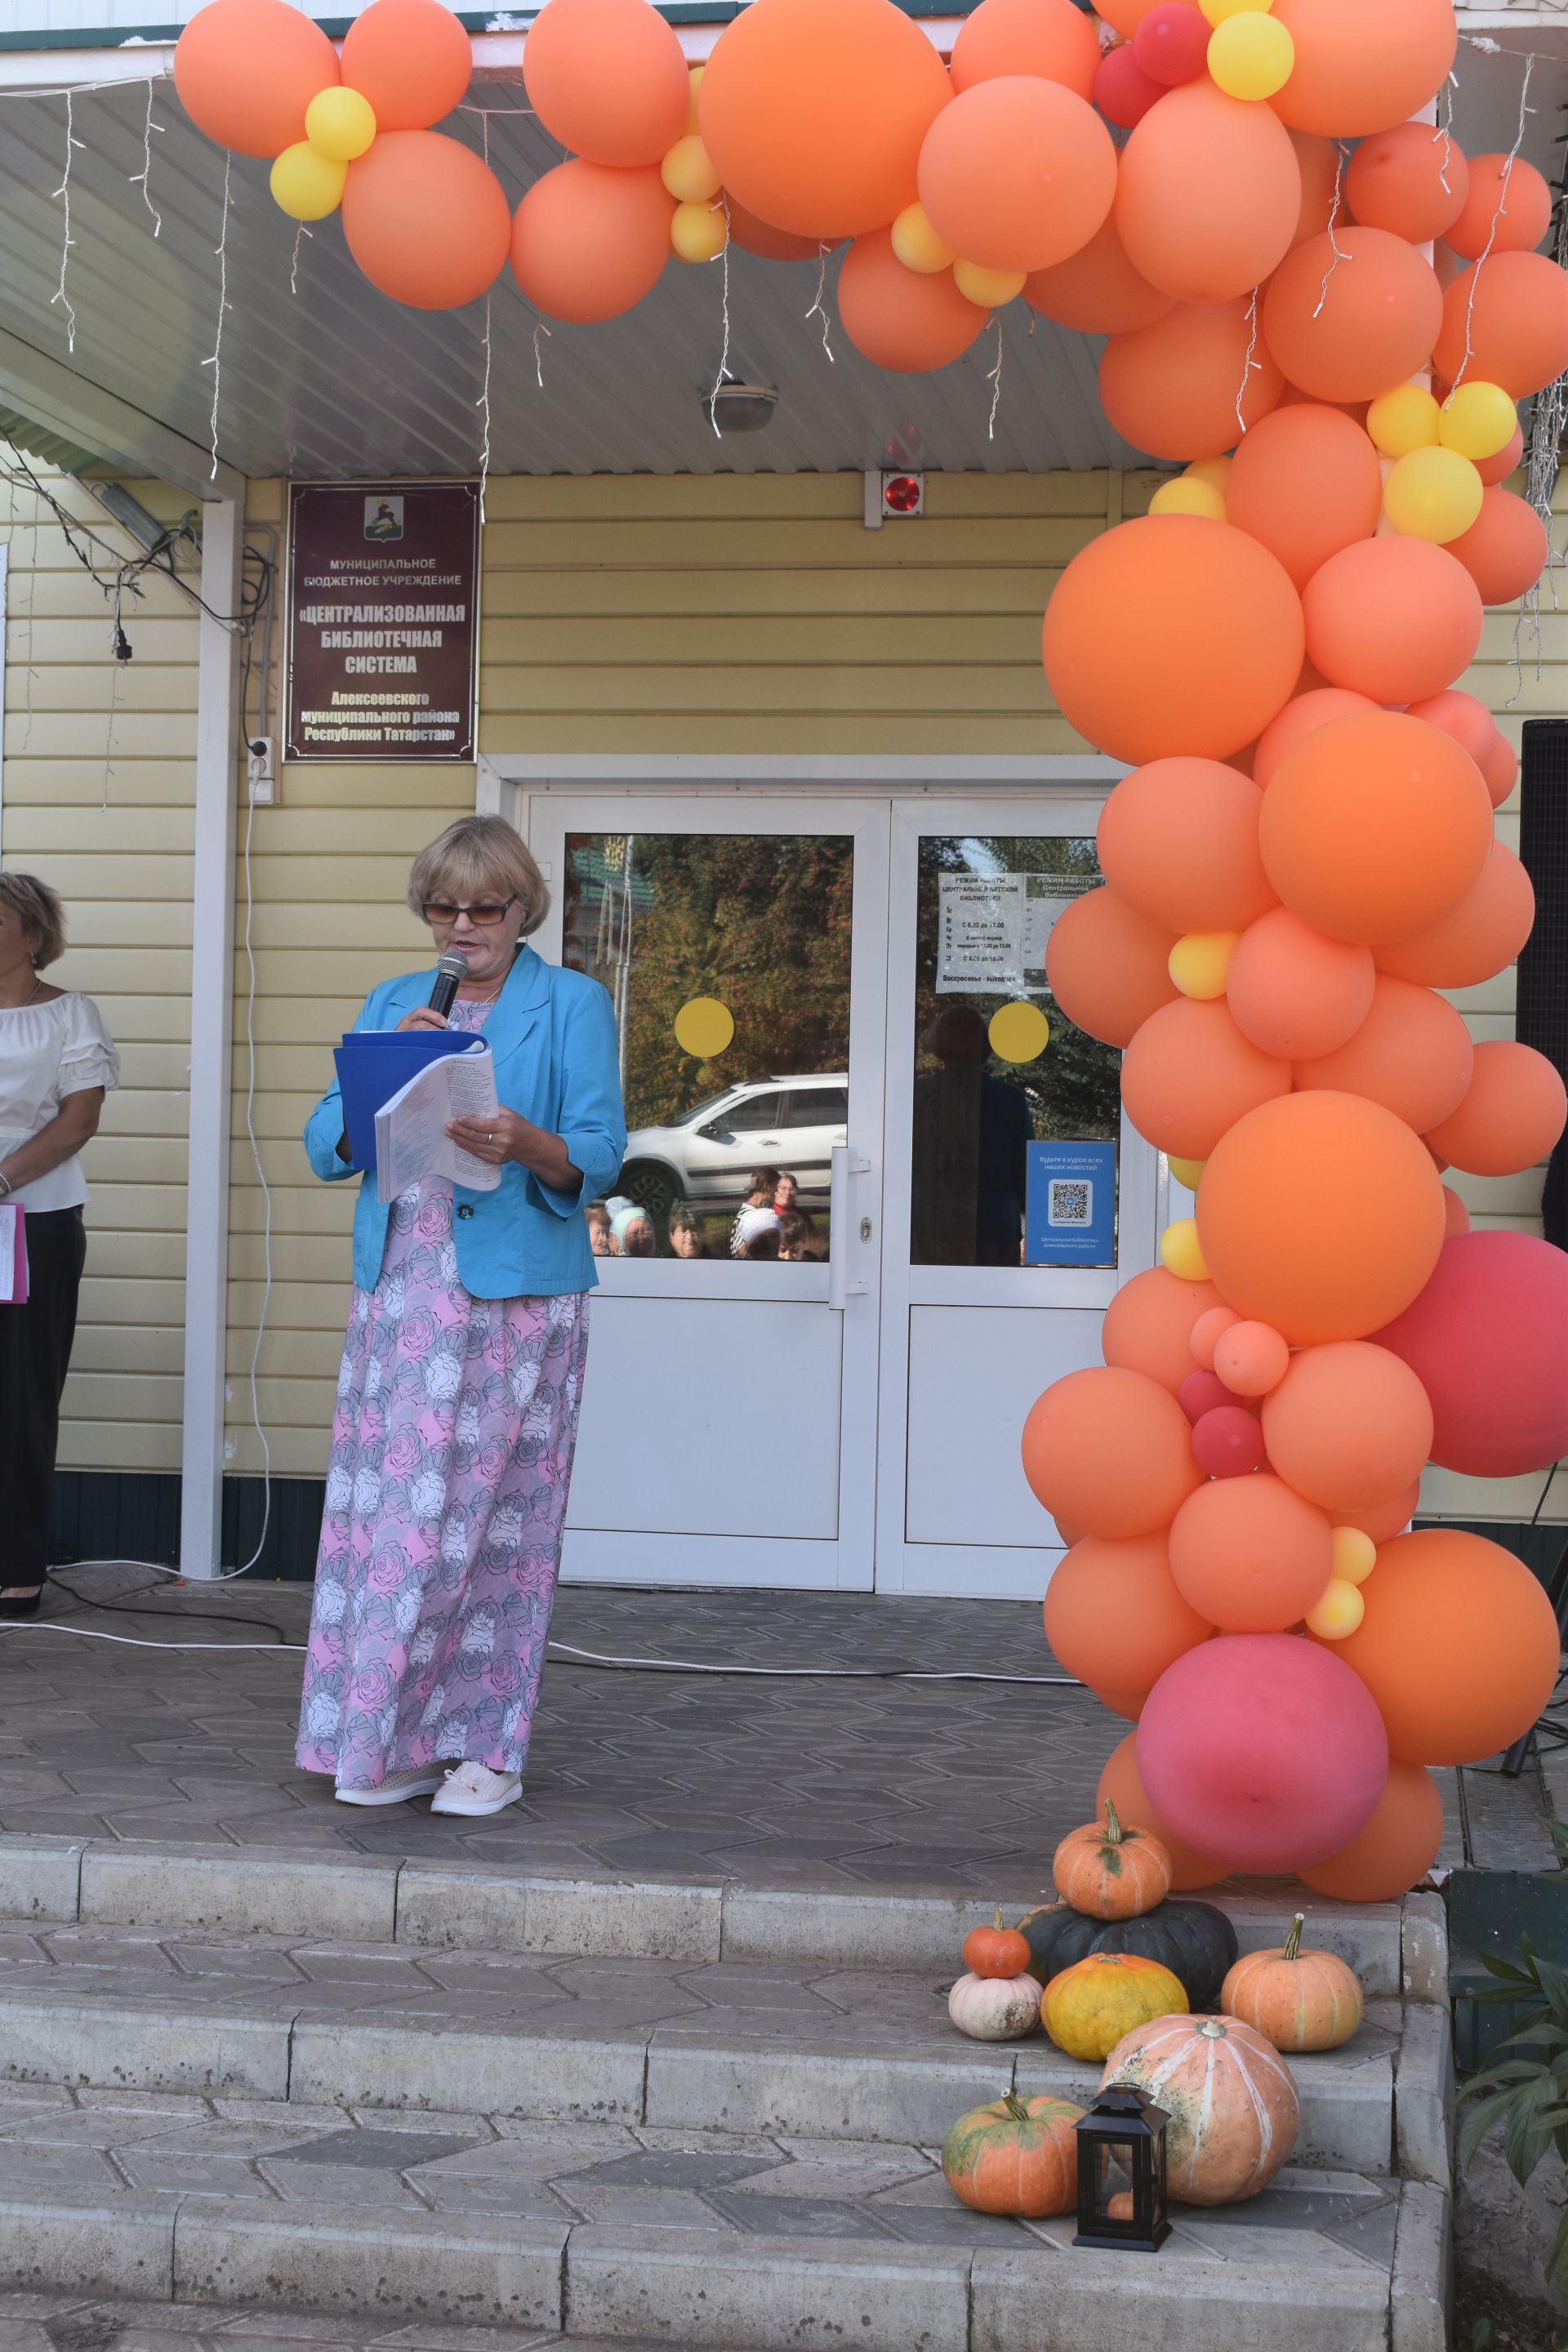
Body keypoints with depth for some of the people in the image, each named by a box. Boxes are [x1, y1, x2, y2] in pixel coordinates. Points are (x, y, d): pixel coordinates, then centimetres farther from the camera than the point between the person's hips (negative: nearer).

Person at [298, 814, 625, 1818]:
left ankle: (485, 1746, 6)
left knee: (492, 1515, -3)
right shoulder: (394, 1003, 17)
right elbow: (328, 1147, 9)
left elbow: (598, 1158, -4)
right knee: (388, 1508, 1)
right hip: (400, 1291, 4)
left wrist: (525, 1144, -25)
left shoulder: (571, 1003, 4)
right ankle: (391, 1741, 10)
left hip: (515, 1295, -4)